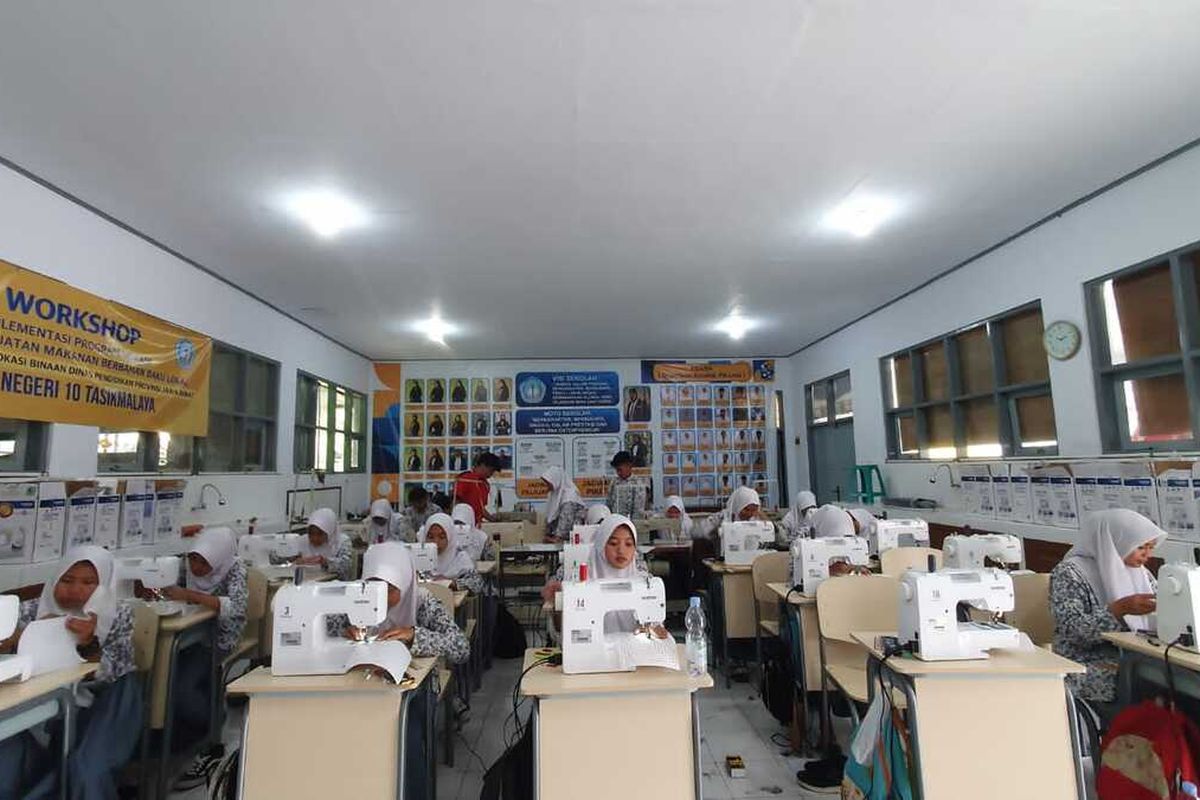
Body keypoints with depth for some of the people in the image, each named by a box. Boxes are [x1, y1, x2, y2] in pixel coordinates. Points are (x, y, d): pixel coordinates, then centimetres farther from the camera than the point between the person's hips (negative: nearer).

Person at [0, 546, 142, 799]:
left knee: (88, 772, -24)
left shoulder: (118, 616, -6)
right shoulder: (32, 610, 2)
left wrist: (89, 644, -33)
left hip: (99, 706, -2)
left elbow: (107, 676, -13)